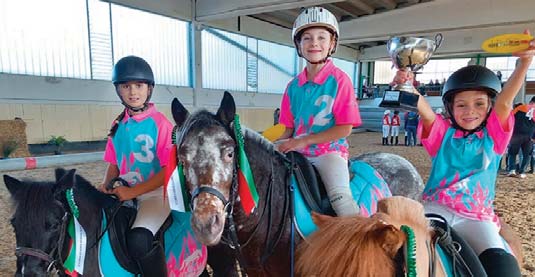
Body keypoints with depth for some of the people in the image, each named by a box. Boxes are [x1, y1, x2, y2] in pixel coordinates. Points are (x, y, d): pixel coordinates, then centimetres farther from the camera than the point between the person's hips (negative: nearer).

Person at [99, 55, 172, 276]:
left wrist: (133, 192, -18)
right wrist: (106, 187, -4)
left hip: (156, 194, -6)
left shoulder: (160, 123, -10)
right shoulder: (118, 125, 7)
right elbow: (114, 164, 15)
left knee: (138, 240, -29)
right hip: (124, 194, 7)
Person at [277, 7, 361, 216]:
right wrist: (280, 146, -8)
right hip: (297, 152, 5)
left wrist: (303, 141, -16)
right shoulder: (294, 85, 7)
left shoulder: (339, 80, -6)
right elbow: (289, 128, 12)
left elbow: (344, 129, -11)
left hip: (330, 150, -5)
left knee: (340, 197, -27)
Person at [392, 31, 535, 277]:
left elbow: (504, 103, -9)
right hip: (437, 207, 0)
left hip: (477, 216, 1)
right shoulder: (443, 133, 8)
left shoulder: (493, 135, 9)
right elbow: (425, 111, -12)